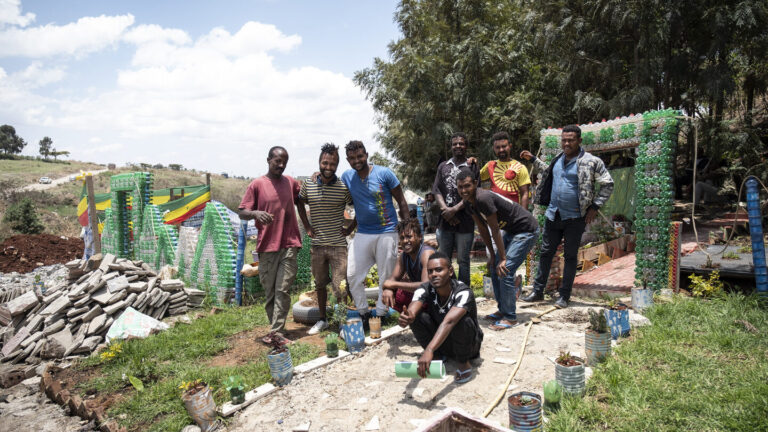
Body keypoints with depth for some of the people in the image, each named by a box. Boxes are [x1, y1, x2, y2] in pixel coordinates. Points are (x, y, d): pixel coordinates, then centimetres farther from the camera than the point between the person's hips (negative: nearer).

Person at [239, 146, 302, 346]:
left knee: (283, 290, -6)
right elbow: (242, 213, -1)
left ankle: (276, 332, -4)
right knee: (269, 291, 7)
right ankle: (276, 328, 21)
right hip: (267, 246, -1)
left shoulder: (291, 183, 10)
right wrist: (256, 213, -21)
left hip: (289, 245, 1)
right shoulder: (257, 184, 1)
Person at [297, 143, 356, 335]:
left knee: (340, 287, -4)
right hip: (317, 244, 4)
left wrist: (350, 229, -3)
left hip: (338, 244, -3)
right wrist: (306, 226, 10)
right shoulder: (308, 184, 1)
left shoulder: (344, 187, -8)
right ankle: (322, 319, 32)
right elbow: (300, 203, 18)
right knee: (320, 284, 16)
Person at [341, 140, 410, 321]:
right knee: (352, 275, -1)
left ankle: (380, 313, 20)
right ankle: (363, 313, 17)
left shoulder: (384, 173, -6)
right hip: (362, 234, 4)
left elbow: (401, 201, -1)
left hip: (387, 233, -3)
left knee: (386, 278, 4)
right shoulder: (346, 177, 5)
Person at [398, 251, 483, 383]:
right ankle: (439, 356, 1)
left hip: (469, 344, -3)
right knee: (417, 316, -21)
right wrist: (405, 318, -62)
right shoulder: (425, 290, -18)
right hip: (441, 342, 4)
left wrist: (429, 350, -60)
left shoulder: (463, 292, -31)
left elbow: (448, 322, -48)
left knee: (462, 320, -35)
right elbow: (411, 311, -37)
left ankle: (464, 364, -9)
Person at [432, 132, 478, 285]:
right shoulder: (443, 166, 14)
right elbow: (436, 190, 5)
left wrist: (454, 209, -14)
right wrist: (445, 210, -10)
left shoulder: (472, 166, 3)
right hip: (445, 220, 4)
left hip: (465, 221, -3)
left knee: (463, 260, 2)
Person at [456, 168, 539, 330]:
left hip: (527, 230, -10)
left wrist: (503, 258, -18)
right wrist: (492, 254, 8)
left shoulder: (483, 198, -30)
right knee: (494, 267, 11)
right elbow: (482, 228, 7)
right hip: (510, 230, 10)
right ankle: (503, 309, 23)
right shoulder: (468, 202, -1)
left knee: (505, 271, -14)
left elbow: (495, 230, -25)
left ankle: (510, 317, -2)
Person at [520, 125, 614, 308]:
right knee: (546, 253, 9)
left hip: (575, 218, -5)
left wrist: (595, 206, -10)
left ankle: (564, 295, 16)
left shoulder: (591, 162, -9)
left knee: (570, 256, 6)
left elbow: (608, 184, -5)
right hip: (553, 215, 5)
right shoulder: (558, 159, 9)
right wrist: (533, 159, 24)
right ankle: (538, 291, 19)